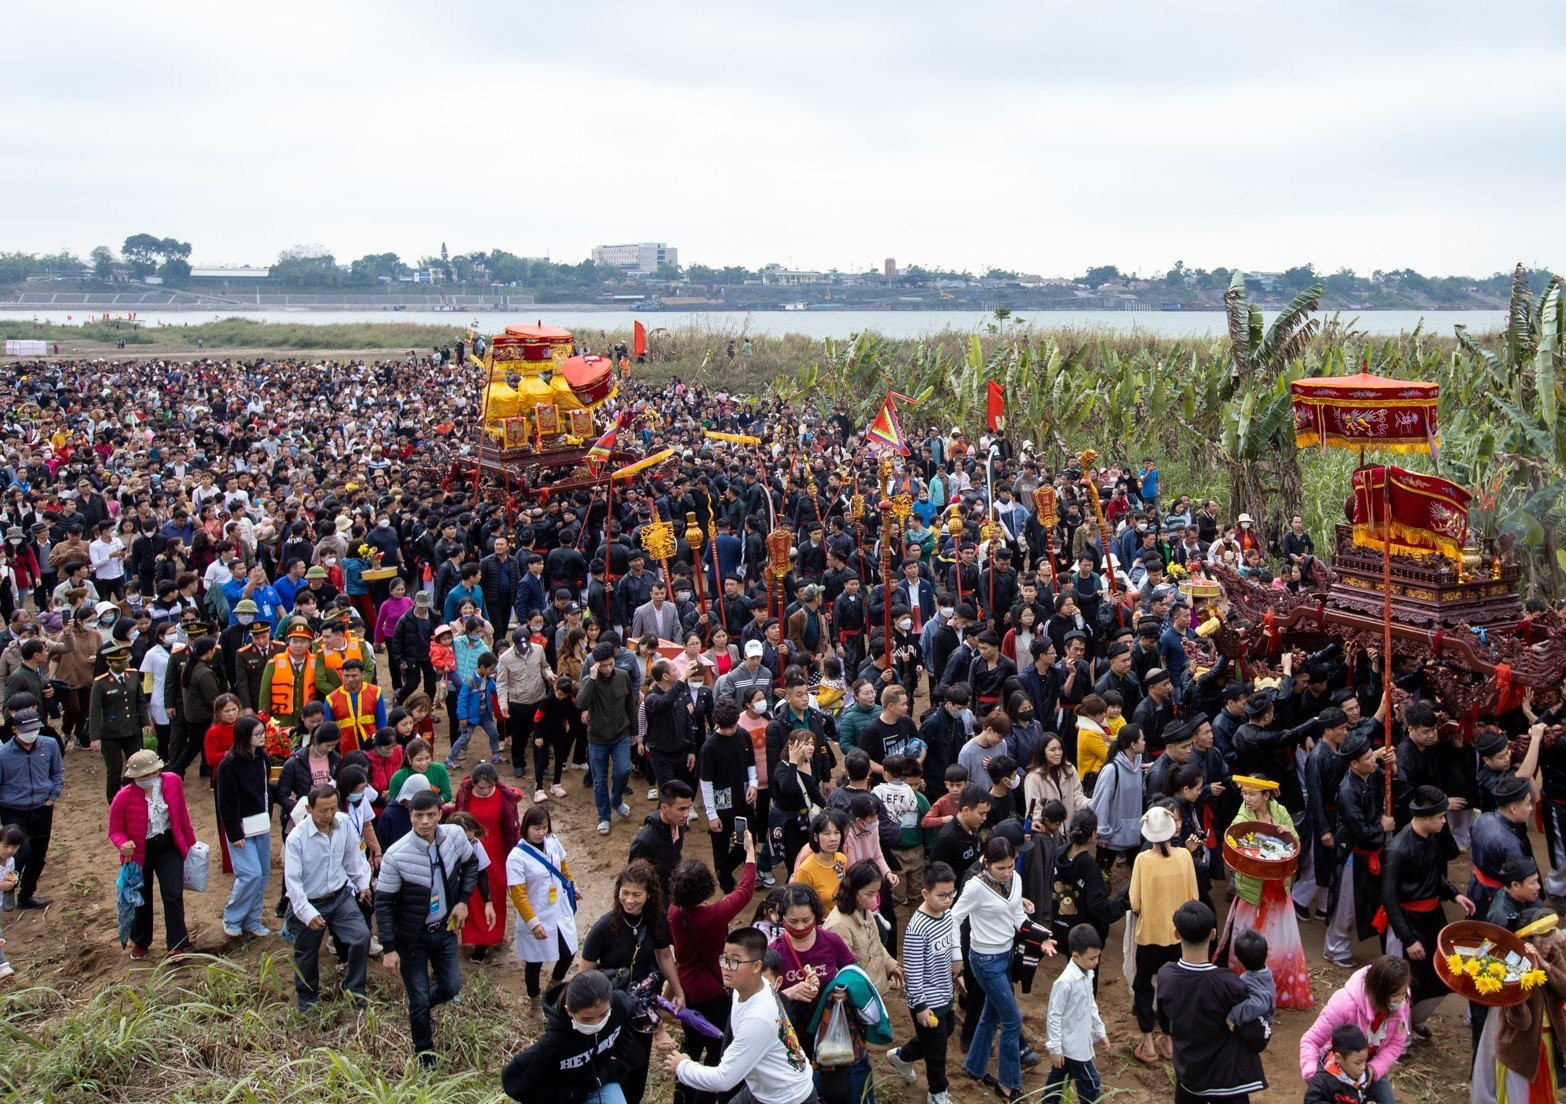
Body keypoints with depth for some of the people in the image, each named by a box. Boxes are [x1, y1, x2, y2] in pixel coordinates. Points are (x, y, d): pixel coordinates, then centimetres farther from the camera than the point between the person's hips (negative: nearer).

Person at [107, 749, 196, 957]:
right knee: (141, 900, 15)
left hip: (168, 846, 1)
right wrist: (123, 845, -34)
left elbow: (182, 814, 1)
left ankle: (178, 945, 2)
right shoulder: (124, 798, -23)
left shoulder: (173, 782, -15)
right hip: (139, 851, -1)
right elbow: (115, 831, -11)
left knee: (173, 895, -8)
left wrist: (190, 842, 11)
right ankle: (140, 942, 38)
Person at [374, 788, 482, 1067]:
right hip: (412, 938, -4)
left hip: (445, 929, 4)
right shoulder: (396, 856, -26)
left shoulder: (455, 835, -15)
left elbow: (471, 863, 7)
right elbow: (383, 903, -16)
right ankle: (424, 1050, 35)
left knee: (451, 987, 15)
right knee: (419, 999, 9)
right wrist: (389, 948, -17)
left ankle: (419, 1009, 48)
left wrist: (463, 900, -5)